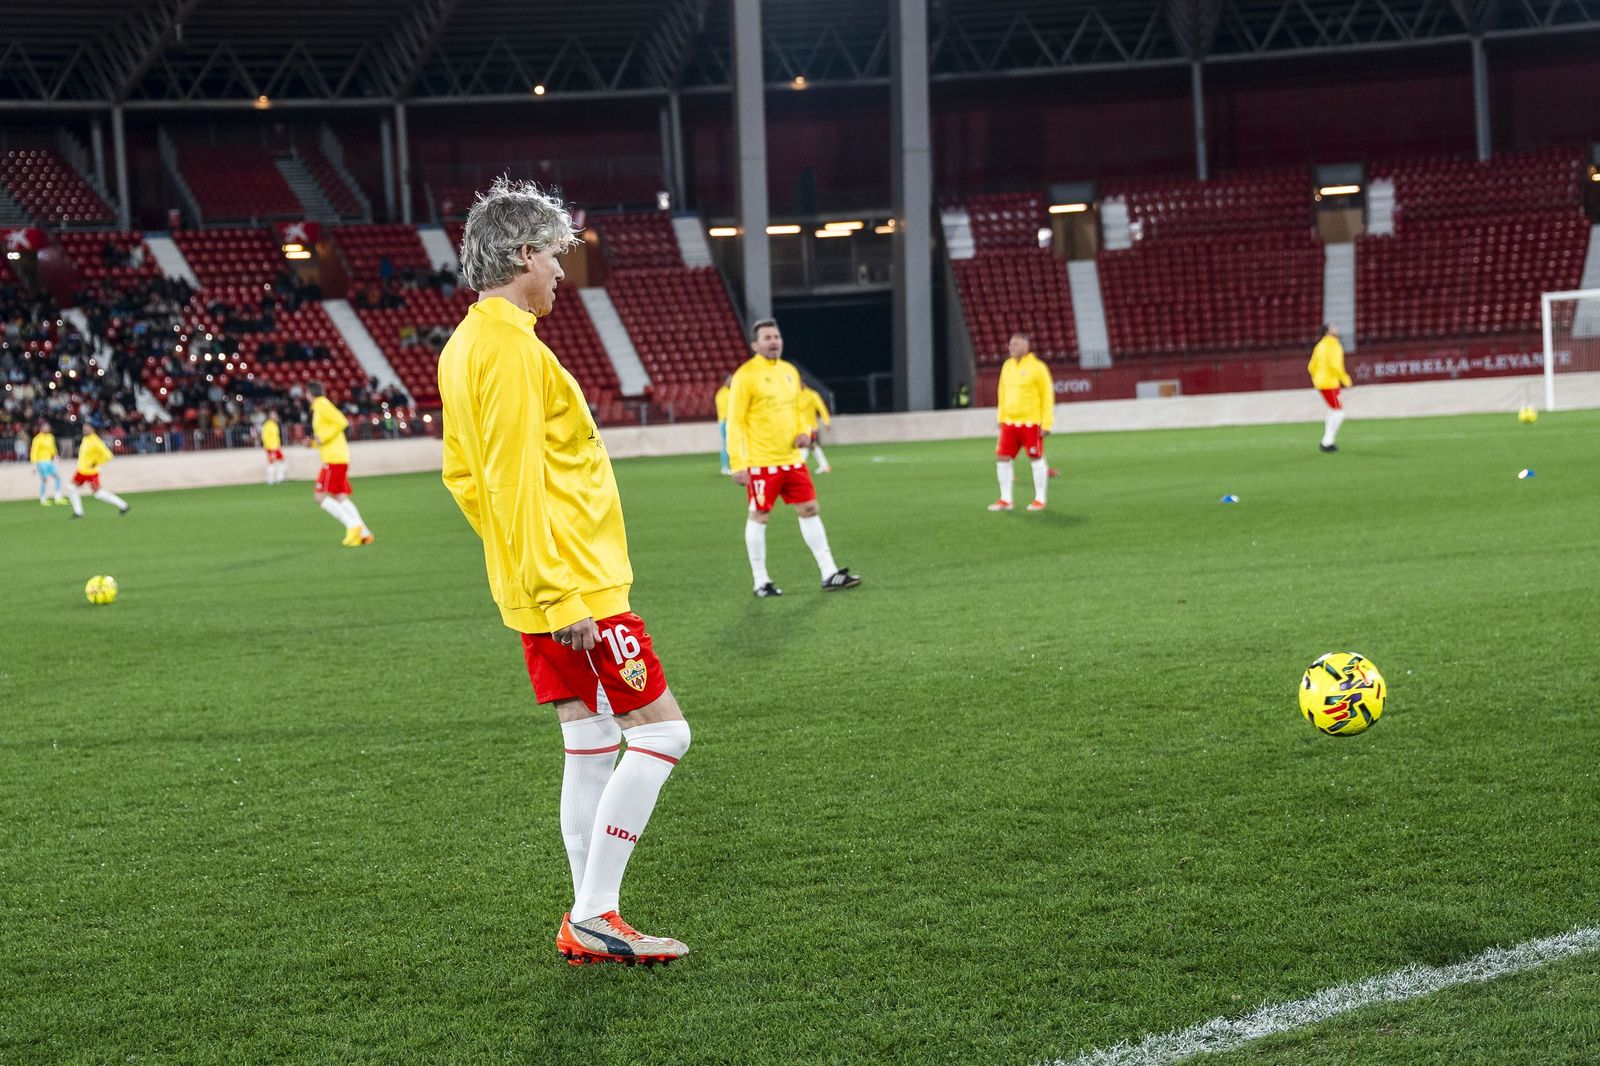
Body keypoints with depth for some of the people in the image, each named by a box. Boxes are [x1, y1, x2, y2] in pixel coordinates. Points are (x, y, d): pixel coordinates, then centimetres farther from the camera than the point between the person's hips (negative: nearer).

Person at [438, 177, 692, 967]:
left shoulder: (465, 346, 14)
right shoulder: (511, 347, -16)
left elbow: (463, 475, 21)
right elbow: (517, 481, -22)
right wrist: (561, 593, -21)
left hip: (537, 590, 10)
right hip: (574, 589, -10)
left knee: (591, 745, 12)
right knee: (660, 729, -6)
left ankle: (588, 923, 14)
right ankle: (594, 915, -5)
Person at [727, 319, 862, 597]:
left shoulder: (789, 372, 12)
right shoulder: (746, 376, -9)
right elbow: (735, 422, -11)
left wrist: (803, 431, 3)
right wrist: (738, 464, -16)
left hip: (791, 458, 7)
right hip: (761, 461, -7)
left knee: (809, 510, 5)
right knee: (759, 516, 1)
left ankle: (829, 574, 9)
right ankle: (761, 582, 10)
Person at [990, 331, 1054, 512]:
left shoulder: (1037, 367, -7)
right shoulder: (1007, 366, 11)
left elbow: (1047, 397, -7)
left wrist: (1046, 424, -11)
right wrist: (1001, 418, 16)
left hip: (1030, 423, -6)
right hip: (1009, 422, 6)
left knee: (1037, 459, 1)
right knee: (1003, 458, 2)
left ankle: (1040, 500, 10)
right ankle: (1005, 500, 11)